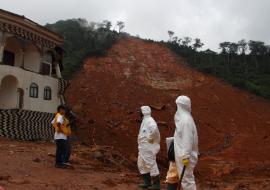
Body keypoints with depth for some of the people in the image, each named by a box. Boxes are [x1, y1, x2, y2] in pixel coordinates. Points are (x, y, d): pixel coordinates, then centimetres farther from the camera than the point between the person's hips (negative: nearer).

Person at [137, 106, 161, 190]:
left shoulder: (149, 120, -18)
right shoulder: (145, 120, 14)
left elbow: (154, 129, -39)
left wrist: (150, 138, -26)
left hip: (148, 148, -11)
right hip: (143, 147, 11)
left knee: (151, 164, -1)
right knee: (141, 164, 16)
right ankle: (147, 182, 25)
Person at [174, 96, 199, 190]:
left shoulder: (185, 119, -18)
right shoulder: (182, 118, 9)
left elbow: (187, 139, -22)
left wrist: (185, 156, -23)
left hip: (185, 155, -9)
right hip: (183, 154, 9)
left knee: (186, 179, -2)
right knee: (188, 178, 16)